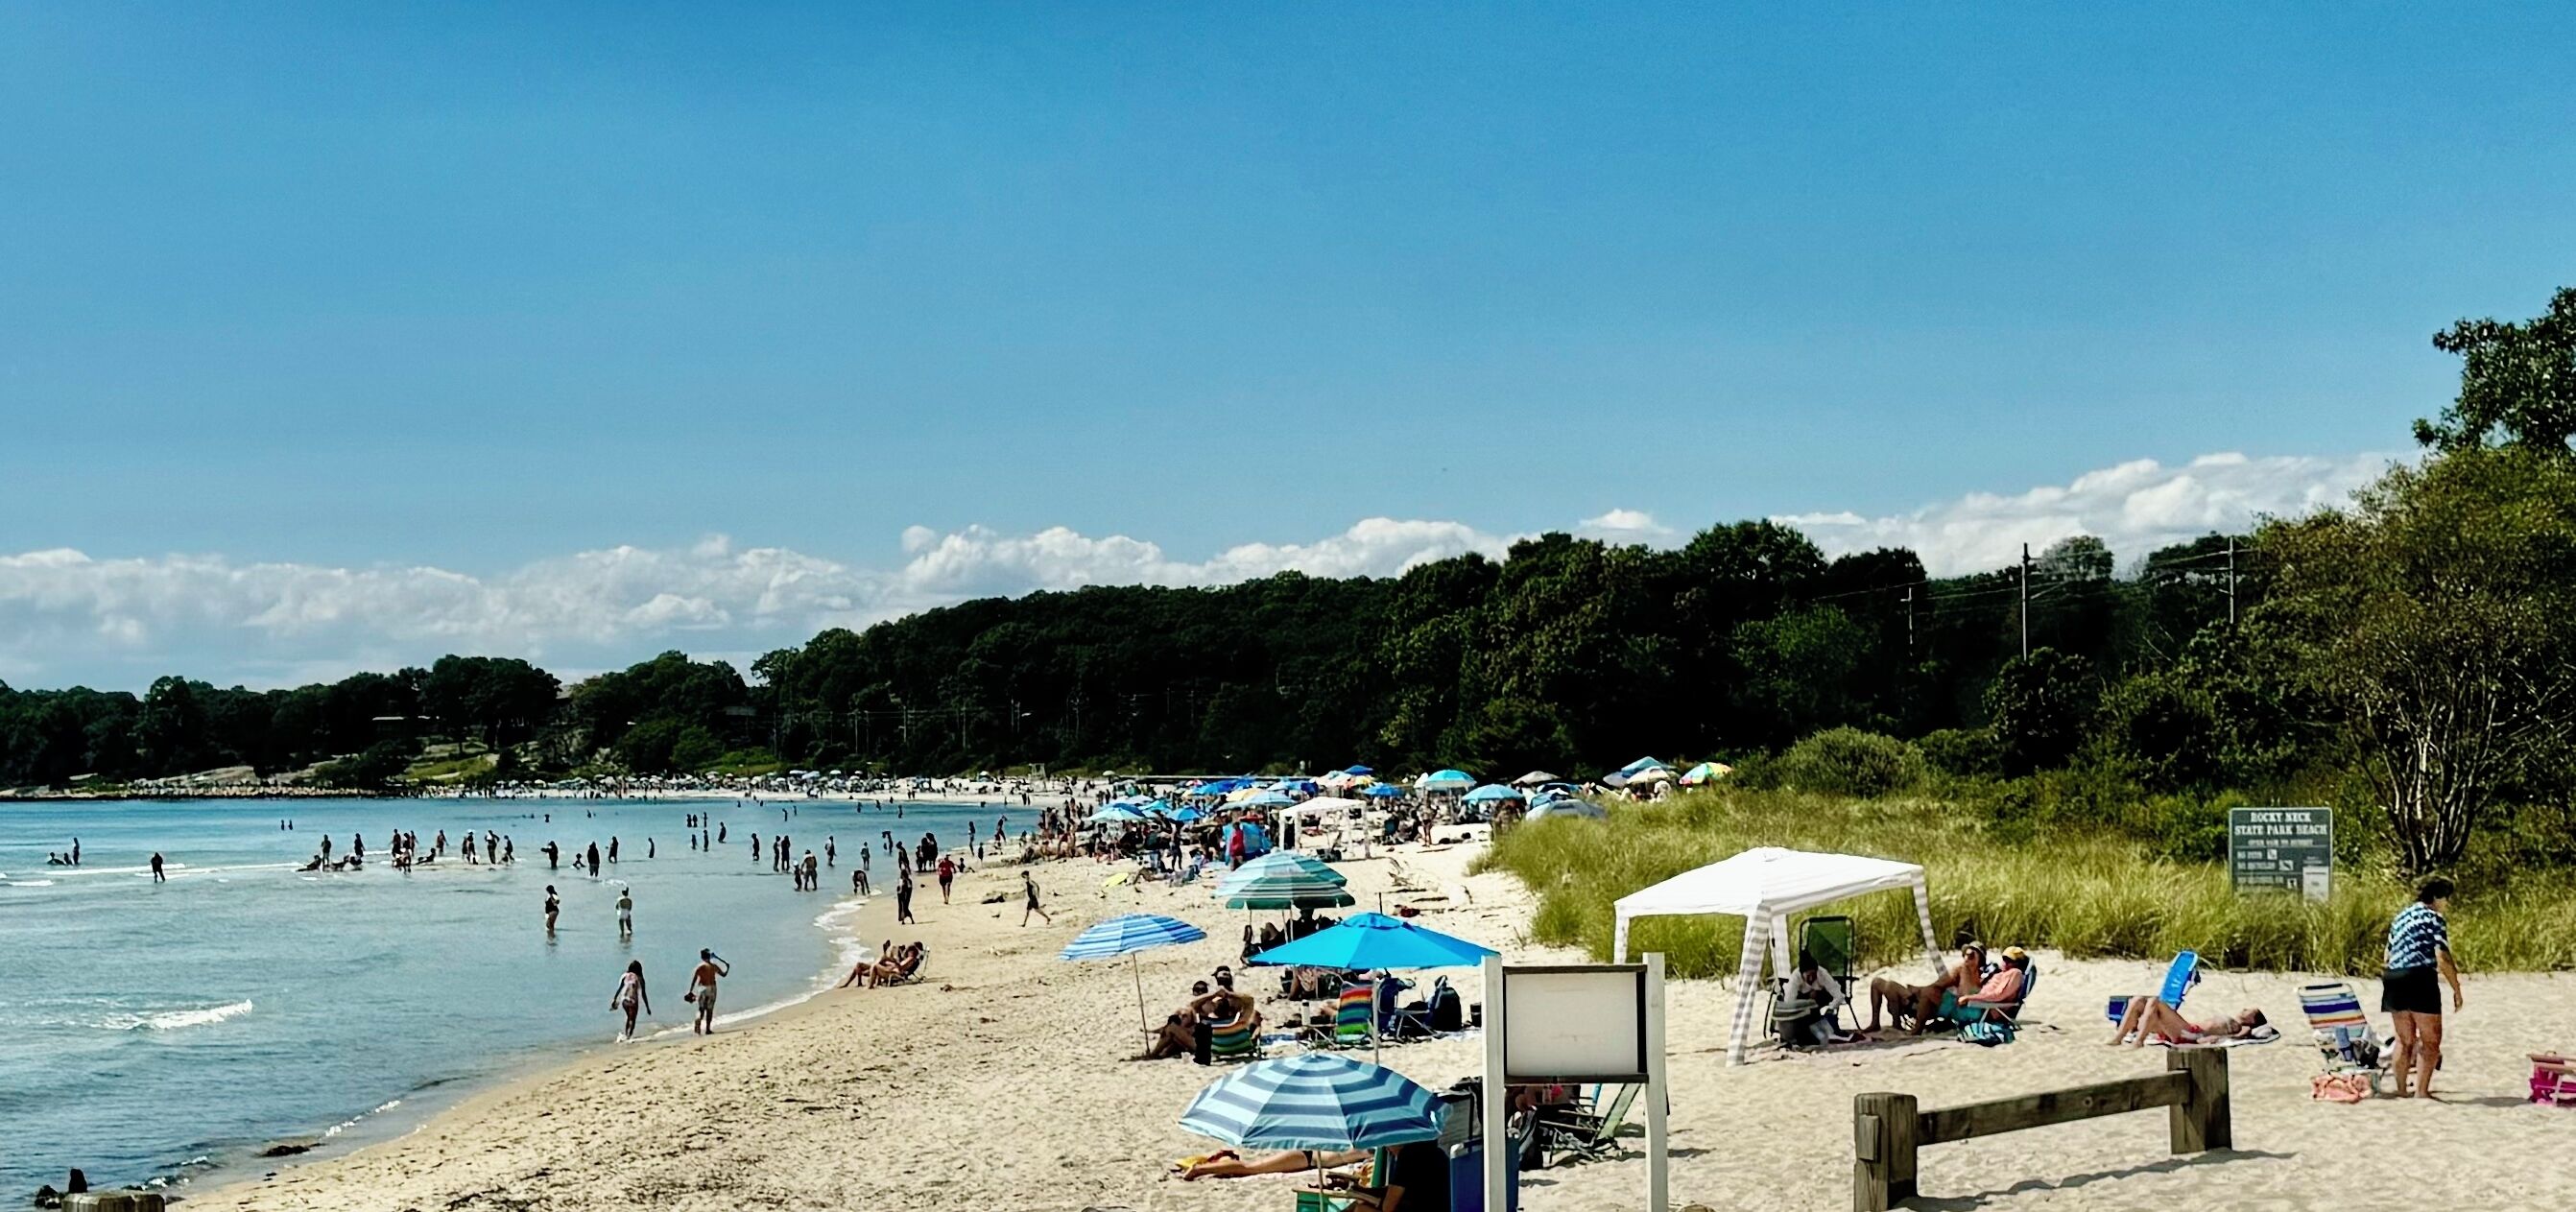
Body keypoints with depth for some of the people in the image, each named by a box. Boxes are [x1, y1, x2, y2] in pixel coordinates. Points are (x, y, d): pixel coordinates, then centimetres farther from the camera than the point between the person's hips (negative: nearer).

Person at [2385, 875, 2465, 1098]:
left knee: (2405, 1039, 16)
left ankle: (2402, 1088, 18)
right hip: (2420, 980, -7)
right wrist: (2457, 990, -8)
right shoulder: (2434, 919, -5)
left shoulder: (2400, 917, 18)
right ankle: (2421, 1091, -4)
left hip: (2393, 979, 7)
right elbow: (2442, 959, -15)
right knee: (2431, 1040, 1)